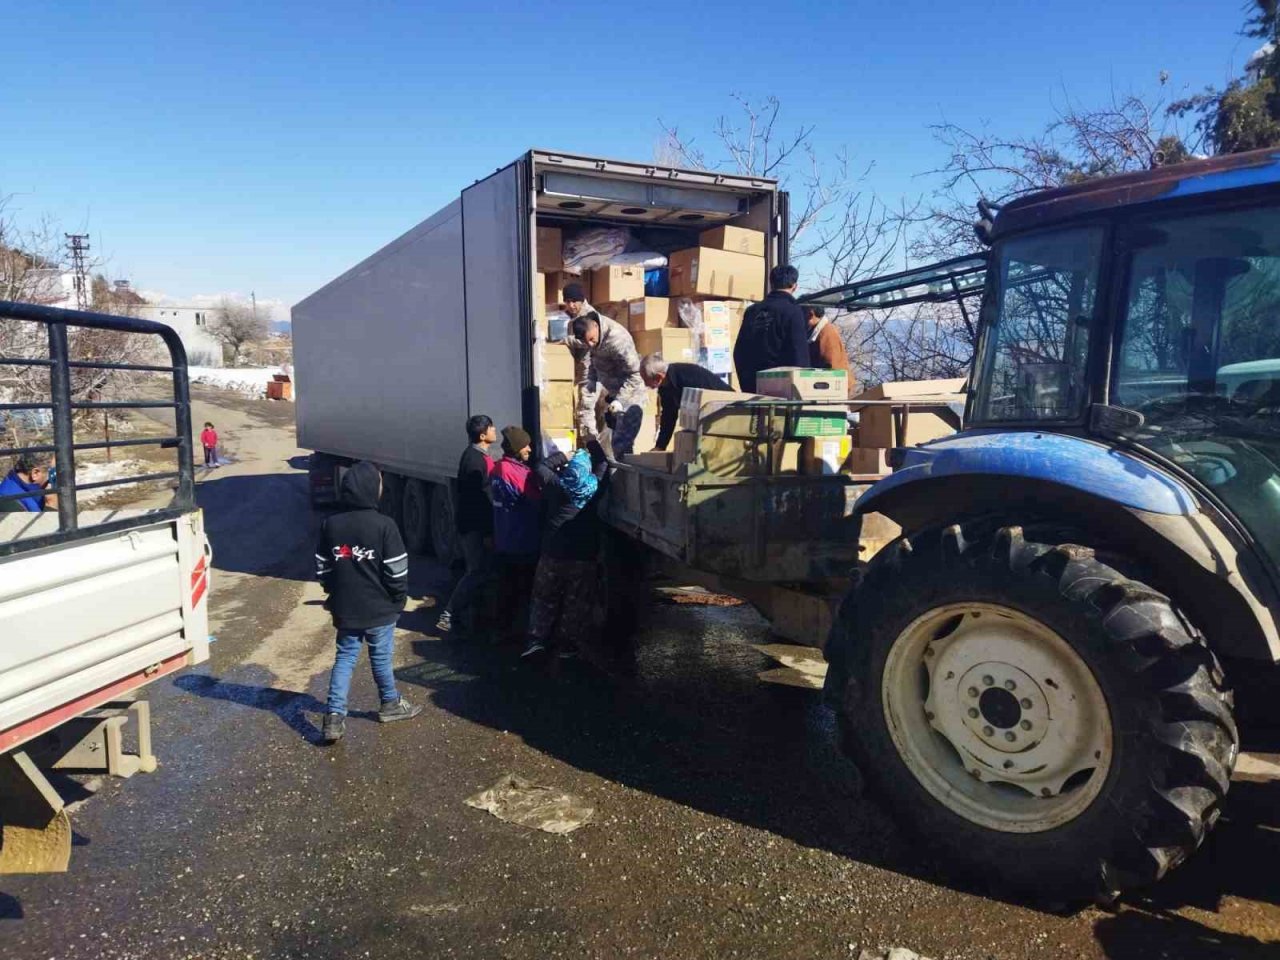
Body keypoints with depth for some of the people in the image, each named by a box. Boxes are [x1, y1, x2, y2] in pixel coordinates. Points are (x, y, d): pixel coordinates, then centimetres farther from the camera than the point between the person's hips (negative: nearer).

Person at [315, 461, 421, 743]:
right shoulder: (384, 525, -18)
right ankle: (390, 704, 31)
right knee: (381, 657, 12)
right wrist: (399, 599, 0)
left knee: (345, 657, 12)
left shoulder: (330, 524, -3)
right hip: (379, 608, -4)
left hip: (345, 608, 4)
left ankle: (334, 715, 5)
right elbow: (397, 571, -16)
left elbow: (322, 567, 5)